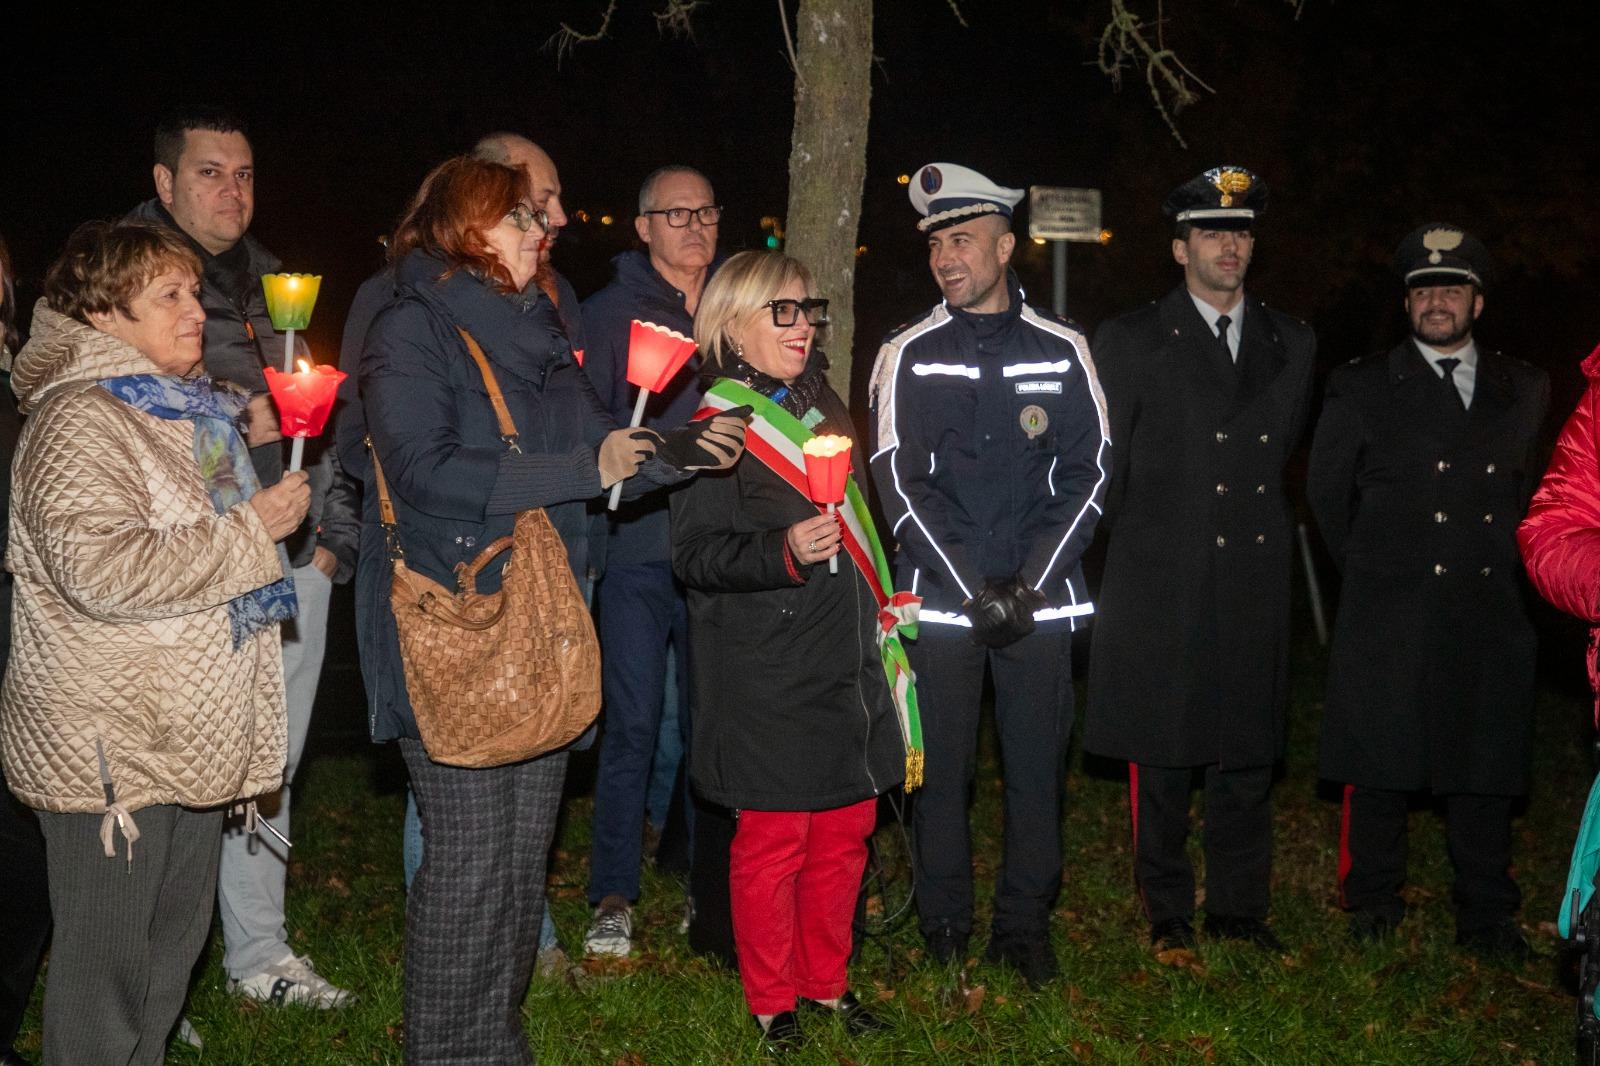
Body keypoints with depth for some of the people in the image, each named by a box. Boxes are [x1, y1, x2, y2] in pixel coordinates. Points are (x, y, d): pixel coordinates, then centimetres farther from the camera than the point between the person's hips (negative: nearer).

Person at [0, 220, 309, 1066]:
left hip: (191, 733, 9)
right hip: (112, 742, -9)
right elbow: (98, 566, -28)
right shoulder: (78, 419, -15)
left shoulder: (187, 409, 15)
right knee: (105, 965, 1)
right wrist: (252, 529, -22)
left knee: (175, 942, 18)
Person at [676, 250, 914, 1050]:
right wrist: (782, 554, -28)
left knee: (845, 832, 12)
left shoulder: (823, 406, 13)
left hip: (846, 665, 7)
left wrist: (877, 613, 24)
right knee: (774, 840, 1)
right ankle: (771, 1000, 18)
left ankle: (825, 981, 28)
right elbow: (694, 553, -15)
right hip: (767, 677, -7)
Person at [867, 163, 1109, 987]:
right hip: (940, 601, -1)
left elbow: (1087, 475, 3)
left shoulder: (1062, 352, 5)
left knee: (1037, 765, 4)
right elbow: (903, 484, -3)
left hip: (1041, 600, 1)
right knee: (941, 768, 3)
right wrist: (976, 590, -10)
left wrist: (1031, 583, -8)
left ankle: (1024, 928, 19)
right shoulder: (909, 356, 3)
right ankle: (944, 933, 17)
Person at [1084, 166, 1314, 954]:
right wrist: (1133, 542, 5)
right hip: (1161, 586, -3)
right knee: (1161, 756, 4)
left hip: (1255, 587, 3)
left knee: (1247, 751, 9)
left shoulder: (1291, 343, 12)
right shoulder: (1130, 342, 1)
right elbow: (1103, 467, 4)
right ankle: (1167, 912, 16)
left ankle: (1239, 910, 21)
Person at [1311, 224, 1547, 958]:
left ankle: (1487, 919, 18)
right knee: (1379, 771, 4)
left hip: (1491, 620, 2)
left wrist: (1499, 570, 14)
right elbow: (1328, 493, 11)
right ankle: (1373, 910, 18)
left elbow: (1527, 492, 20)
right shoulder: (1362, 387, 4)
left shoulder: (1524, 391, 11)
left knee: (1485, 772, 6)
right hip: (1387, 622, -2)